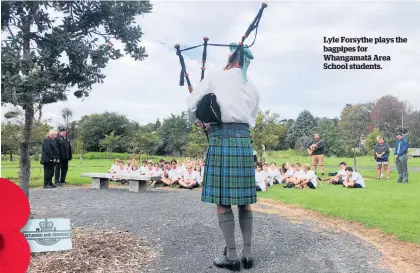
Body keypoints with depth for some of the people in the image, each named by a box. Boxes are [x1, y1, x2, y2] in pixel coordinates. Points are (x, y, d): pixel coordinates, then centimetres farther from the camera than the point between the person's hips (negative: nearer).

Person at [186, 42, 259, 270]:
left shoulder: (214, 78, 3)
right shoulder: (253, 89, 17)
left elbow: (192, 105, 2)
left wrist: (202, 121, 24)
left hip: (221, 140, -4)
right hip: (244, 141, 5)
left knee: (222, 200, 1)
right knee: (244, 200, 11)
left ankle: (231, 256, 5)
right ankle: (247, 253, 15)